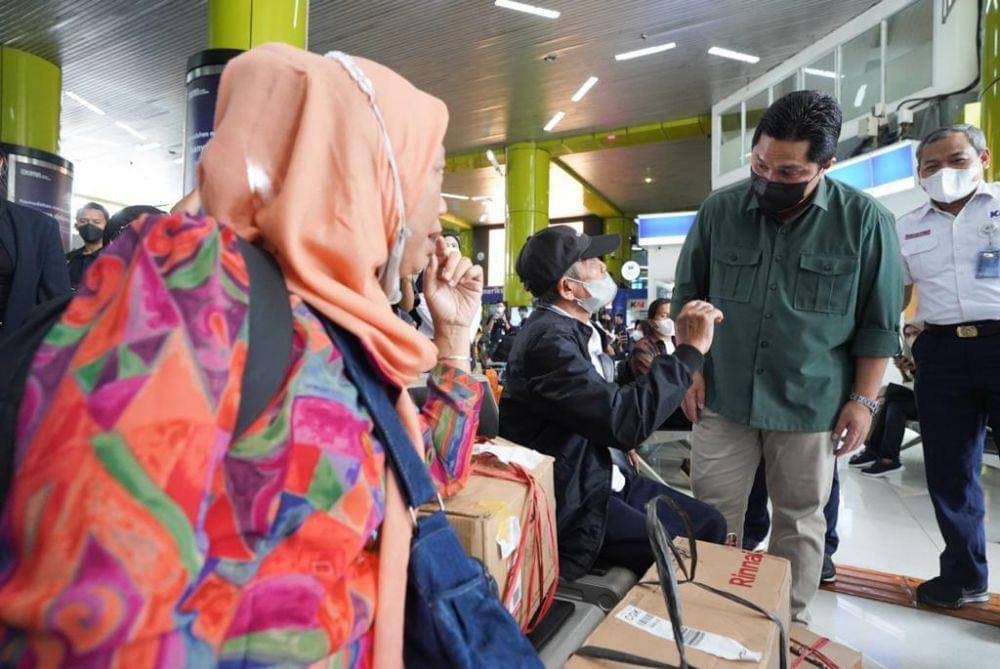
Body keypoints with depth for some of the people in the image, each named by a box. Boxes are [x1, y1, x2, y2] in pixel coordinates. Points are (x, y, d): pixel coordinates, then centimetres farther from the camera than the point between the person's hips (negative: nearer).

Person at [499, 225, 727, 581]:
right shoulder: (548, 339, -24)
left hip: (606, 475, 9)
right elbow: (626, 421, -29)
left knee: (710, 524, 6)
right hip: (573, 505, -9)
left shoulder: (576, 330, 7)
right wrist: (689, 350, -22)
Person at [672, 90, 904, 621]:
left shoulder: (866, 221, -4)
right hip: (722, 398, 1)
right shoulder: (718, 211, 0)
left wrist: (864, 399, -4)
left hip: (812, 405, -1)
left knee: (800, 523, 14)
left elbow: (878, 323, 1)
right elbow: (687, 296, 7)